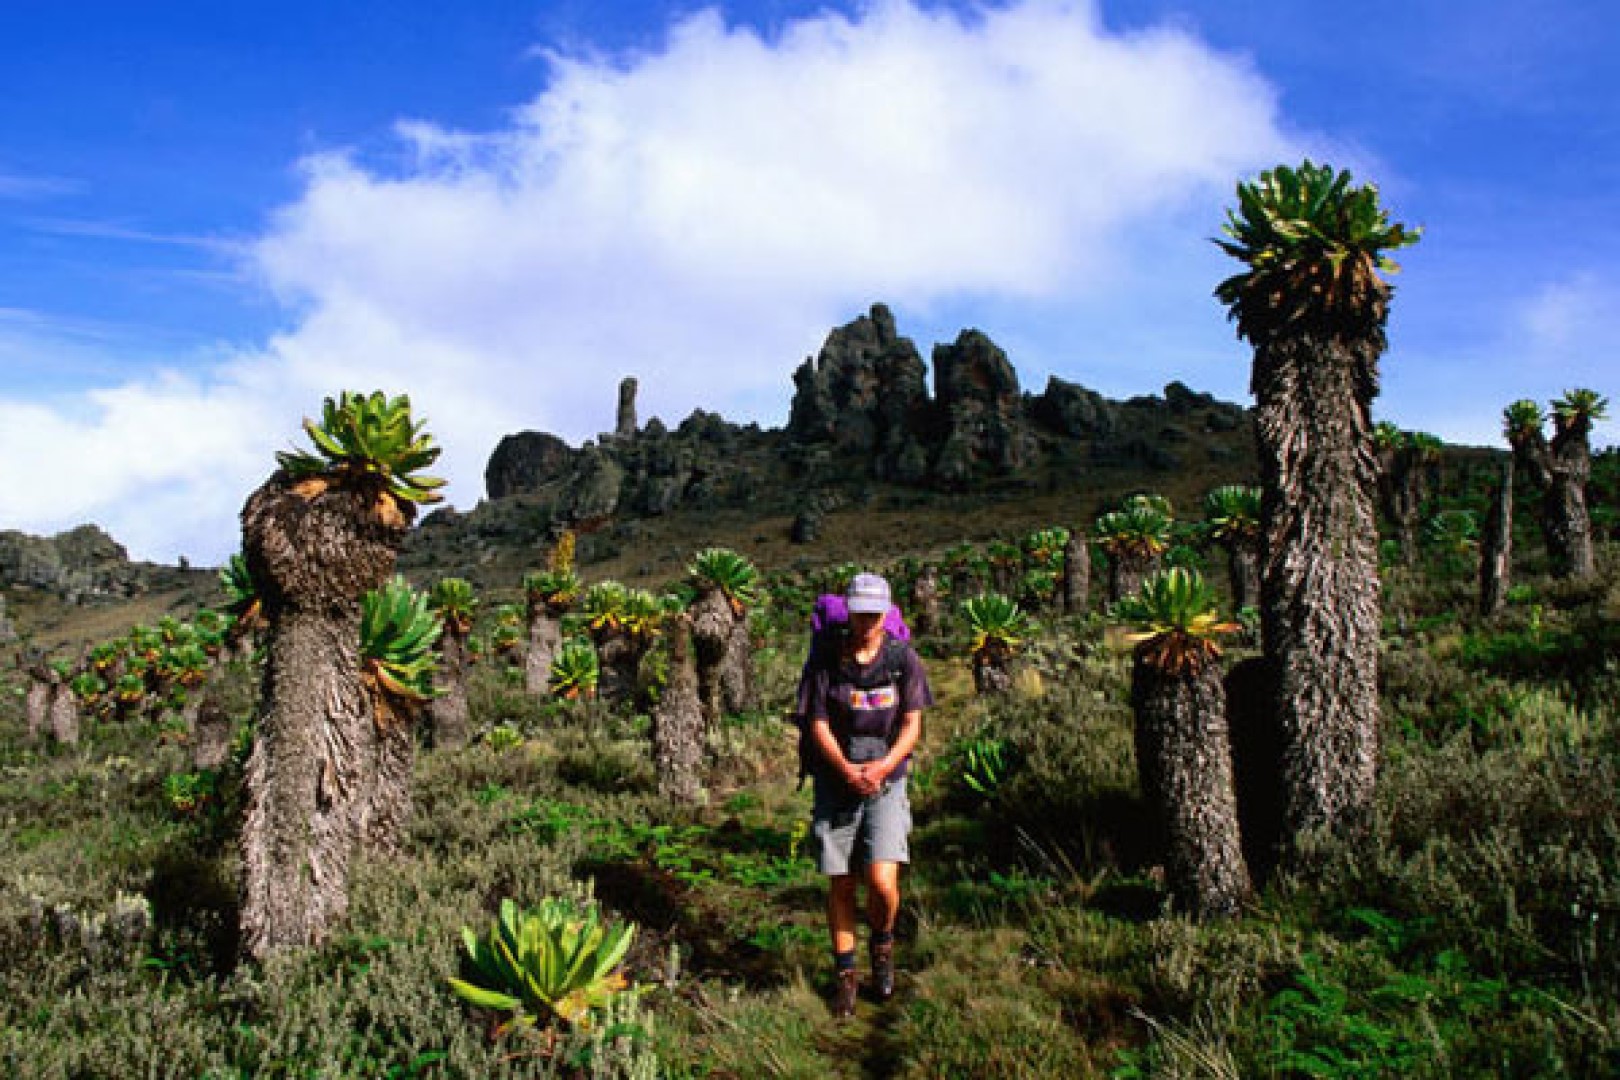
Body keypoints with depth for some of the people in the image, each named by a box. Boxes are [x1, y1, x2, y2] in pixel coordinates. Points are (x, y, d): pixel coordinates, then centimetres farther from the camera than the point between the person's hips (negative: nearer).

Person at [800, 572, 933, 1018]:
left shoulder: (903, 658, -2)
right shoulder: (826, 662, -3)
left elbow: (912, 724, -3)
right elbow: (818, 726, -4)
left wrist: (883, 766, -19)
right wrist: (847, 770, -20)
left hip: (886, 782, 0)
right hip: (836, 784, 1)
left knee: (882, 882, -13)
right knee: (841, 885, 6)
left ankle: (882, 942, 20)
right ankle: (845, 973, 25)